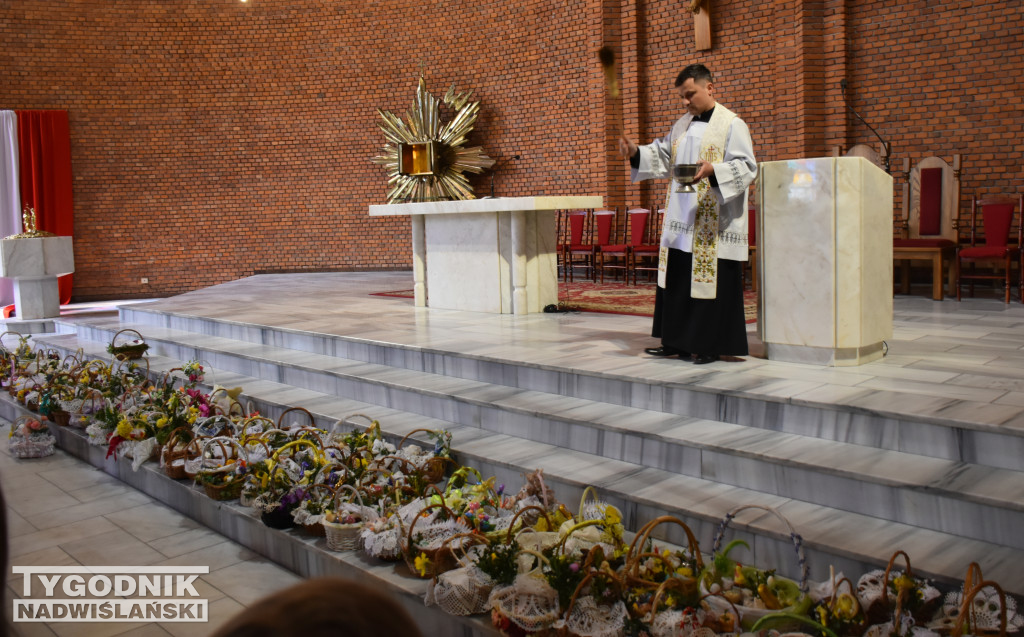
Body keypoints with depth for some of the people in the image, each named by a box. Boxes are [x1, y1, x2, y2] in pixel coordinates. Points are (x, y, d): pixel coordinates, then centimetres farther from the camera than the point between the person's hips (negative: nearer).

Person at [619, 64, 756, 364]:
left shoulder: (731, 124, -6)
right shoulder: (683, 124, 17)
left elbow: (746, 167, -14)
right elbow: (663, 154, 20)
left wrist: (713, 170, -29)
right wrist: (636, 153, 3)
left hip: (712, 226, -7)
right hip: (680, 222, 7)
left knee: (711, 282, -3)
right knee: (676, 281, 10)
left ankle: (713, 345, 6)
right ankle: (676, 342, 19)